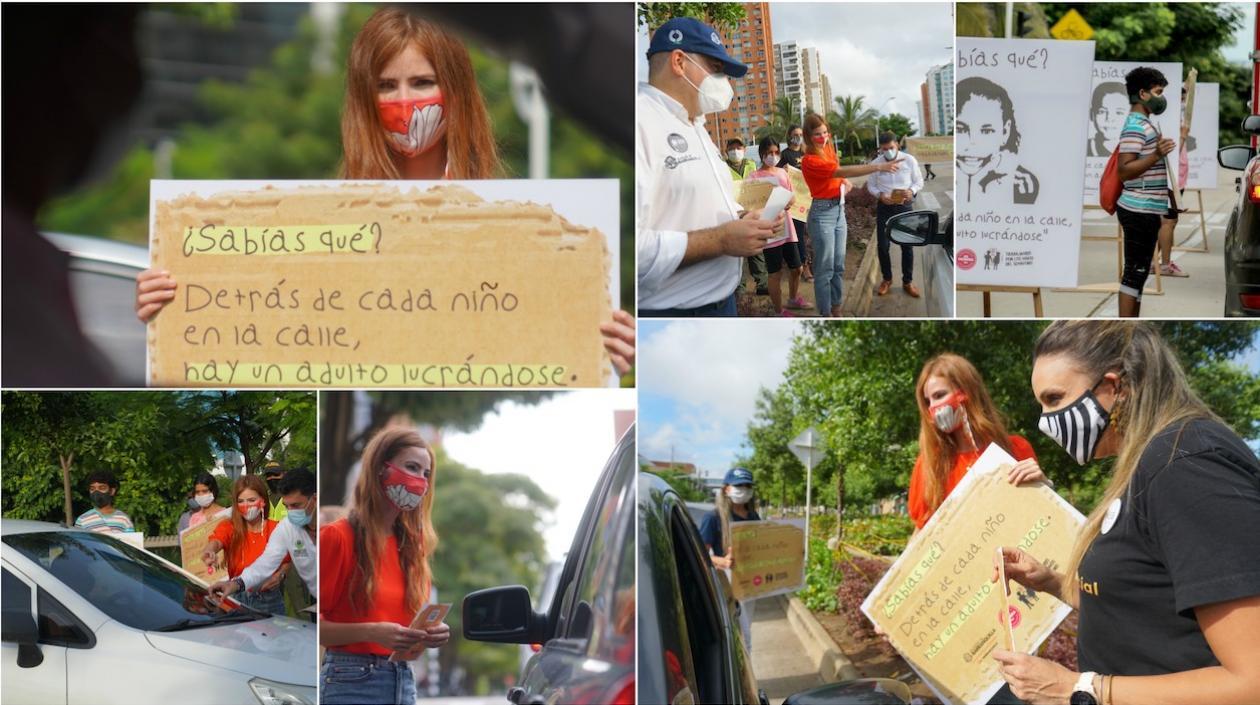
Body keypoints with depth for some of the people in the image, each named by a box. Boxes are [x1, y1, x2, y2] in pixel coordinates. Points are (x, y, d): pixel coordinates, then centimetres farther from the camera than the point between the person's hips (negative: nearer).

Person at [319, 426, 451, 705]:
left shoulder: (413, 543, 13)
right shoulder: (338, 537, -7)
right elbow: (315, 624, -9)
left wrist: (430, 633, -2)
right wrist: (372, 632, -21)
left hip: (404, 681, 6)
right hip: (351, 681, -6)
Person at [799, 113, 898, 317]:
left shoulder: (829, 150, 7)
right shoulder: (810, 161, -18)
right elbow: (844, 171, -27)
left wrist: (845, 184, 1)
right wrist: (879, 167, -32)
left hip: (839, 210, 8)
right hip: (822, 214, -8)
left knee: (839, 266, 12)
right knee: (825, 268, -2)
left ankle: (836, 310, 22)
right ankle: (825, 314, 6)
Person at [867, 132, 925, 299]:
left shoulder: (910, 160, -8)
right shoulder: (875, 163, -7)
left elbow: (919, 182, 0)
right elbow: (870, 185, 3)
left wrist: (912, 191, -21)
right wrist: (880, 195, -17)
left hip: (904, 207, 0)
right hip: (884, 208, 1)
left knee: (907, 245, 4)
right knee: (883, 245, 3)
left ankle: (907, 282, 18)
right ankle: (887, 279, 23)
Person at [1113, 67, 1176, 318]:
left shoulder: (1143, 124, 18)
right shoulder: (1136, 126, -15)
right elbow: (1124, 170, -23)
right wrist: (1156, 155, -31)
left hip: (1145, 210, 10)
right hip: (1139, 210, -10)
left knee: (1138, 273, 12)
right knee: (1134, 273, -9)